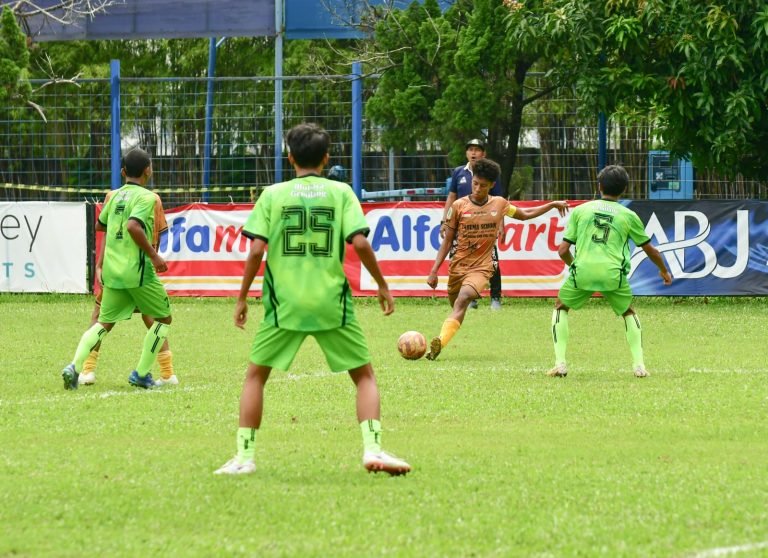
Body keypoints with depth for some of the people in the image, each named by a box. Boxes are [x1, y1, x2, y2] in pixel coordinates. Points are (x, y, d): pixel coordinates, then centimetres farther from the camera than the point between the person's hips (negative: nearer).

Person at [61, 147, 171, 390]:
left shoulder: (116, 195, 12)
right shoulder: (146, 197, -10)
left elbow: (99, 224, 26)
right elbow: (133, 226, -26)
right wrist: (154, 255, -19)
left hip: (111, 270, 6)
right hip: (138, 270, -6)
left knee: (105, 322, 13)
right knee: (163, 318, 12)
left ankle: (75, 366, -9)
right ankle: (141, 374, 8)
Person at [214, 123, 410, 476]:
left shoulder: (273, 195, 3)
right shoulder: (340, 192, 3)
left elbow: (256, 250, -4)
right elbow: (360, 243, -7)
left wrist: (242, 298, 5)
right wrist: (382, 286, 5)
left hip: (284, 302, 0)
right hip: (331, 302, 0)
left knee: (255, 374, 15)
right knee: (364, 375, 12)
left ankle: (244, 456, 7)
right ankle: (373, 449, -4)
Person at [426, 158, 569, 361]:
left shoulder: (499, 204, 3)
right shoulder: (459, 206, -2)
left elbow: (524, 214, 23)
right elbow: (447, 241, 3)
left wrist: (553, 205, 20)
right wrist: (434, 271, -2)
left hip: (481, 267, -2)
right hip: (458, 266, 2)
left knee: (463, 300, -26)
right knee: (456, 306, 10)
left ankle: (439, 343, -40)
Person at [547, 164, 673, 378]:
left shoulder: (580, 210, 12)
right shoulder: (628, 216, 12)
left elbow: (563, 250, 12)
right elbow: (650, 250, 23)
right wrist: (664, 271, 42)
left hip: (583, 271, 0)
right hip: (613, 273, 0)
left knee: (560, 307, 25)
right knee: (629, 313, 27)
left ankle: (560, 363, 11)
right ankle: (638, 364, 13)